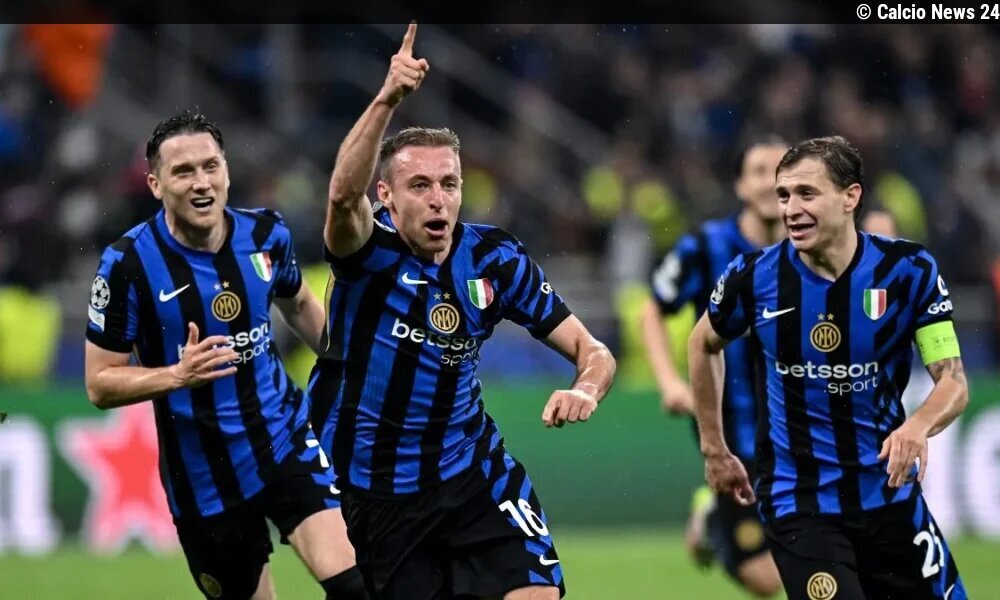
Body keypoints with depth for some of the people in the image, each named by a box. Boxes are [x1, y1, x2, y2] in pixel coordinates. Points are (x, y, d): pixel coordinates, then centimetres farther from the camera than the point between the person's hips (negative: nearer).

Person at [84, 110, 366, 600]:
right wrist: (178, 375, -27)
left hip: (285, 441, 2)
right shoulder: (128, 264, -14)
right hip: (203, 479, -2)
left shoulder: (266, 234, -3)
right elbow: (100, 384, -11)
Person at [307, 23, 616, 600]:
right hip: (372, 491, -2)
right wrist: (387, 99, -53)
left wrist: (586, 389, -28)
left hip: (472, 473, 2)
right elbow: (344, 195, -38)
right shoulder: (370, 246, -13)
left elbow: (591, 350, -3)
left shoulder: (495, 259, -4)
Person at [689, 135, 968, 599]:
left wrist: (918, 426, -33)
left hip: (890, 492, 2)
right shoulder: (755, 277, -9)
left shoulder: (908, 270, -11)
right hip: (799, 503, -1)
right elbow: (704, 344, 12)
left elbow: (953, 381, -11)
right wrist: (714, 450, 13)